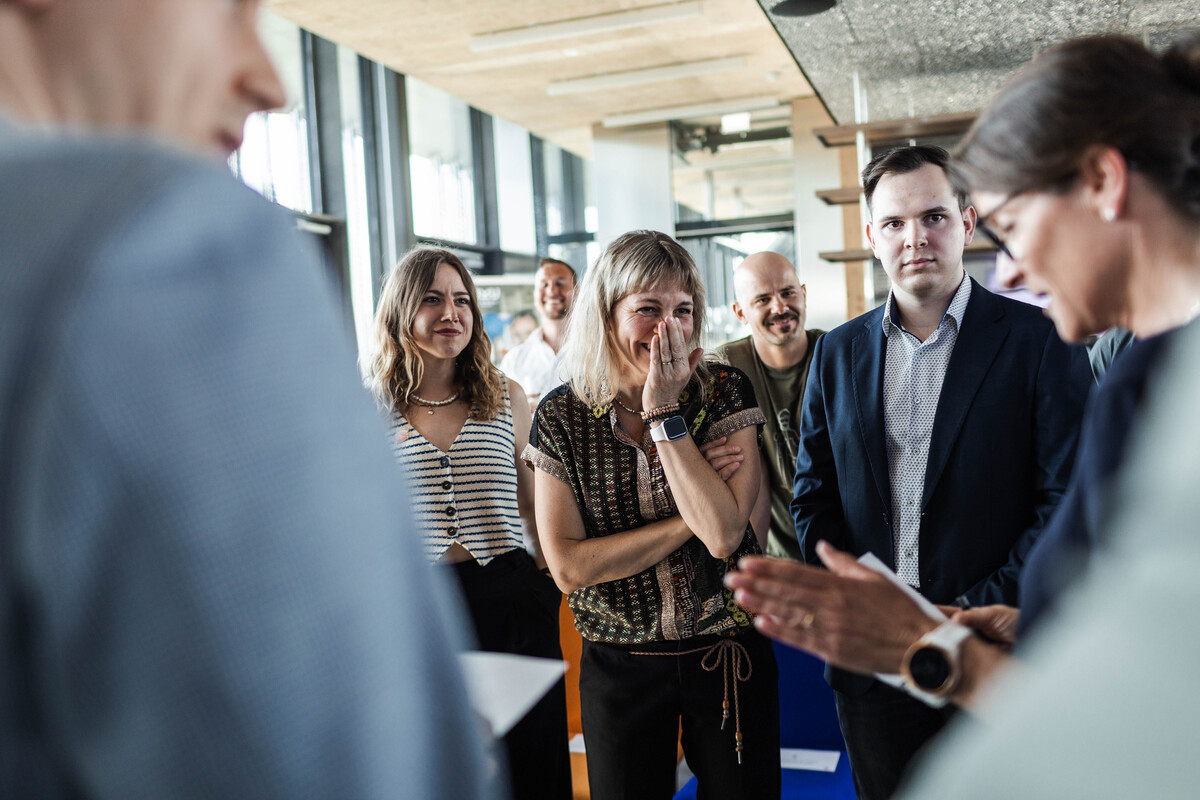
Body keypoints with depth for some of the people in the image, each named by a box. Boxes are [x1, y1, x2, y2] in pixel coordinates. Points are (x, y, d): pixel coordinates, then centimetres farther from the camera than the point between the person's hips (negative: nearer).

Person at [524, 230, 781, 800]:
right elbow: (568, 566, -14)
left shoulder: (725, 393, -8)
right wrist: (693, 517, -18)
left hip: (728, 654, 0)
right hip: (618, 666, 0)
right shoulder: (562, 416, -7)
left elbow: (723, 534, -20)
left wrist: (664, 412, -20)